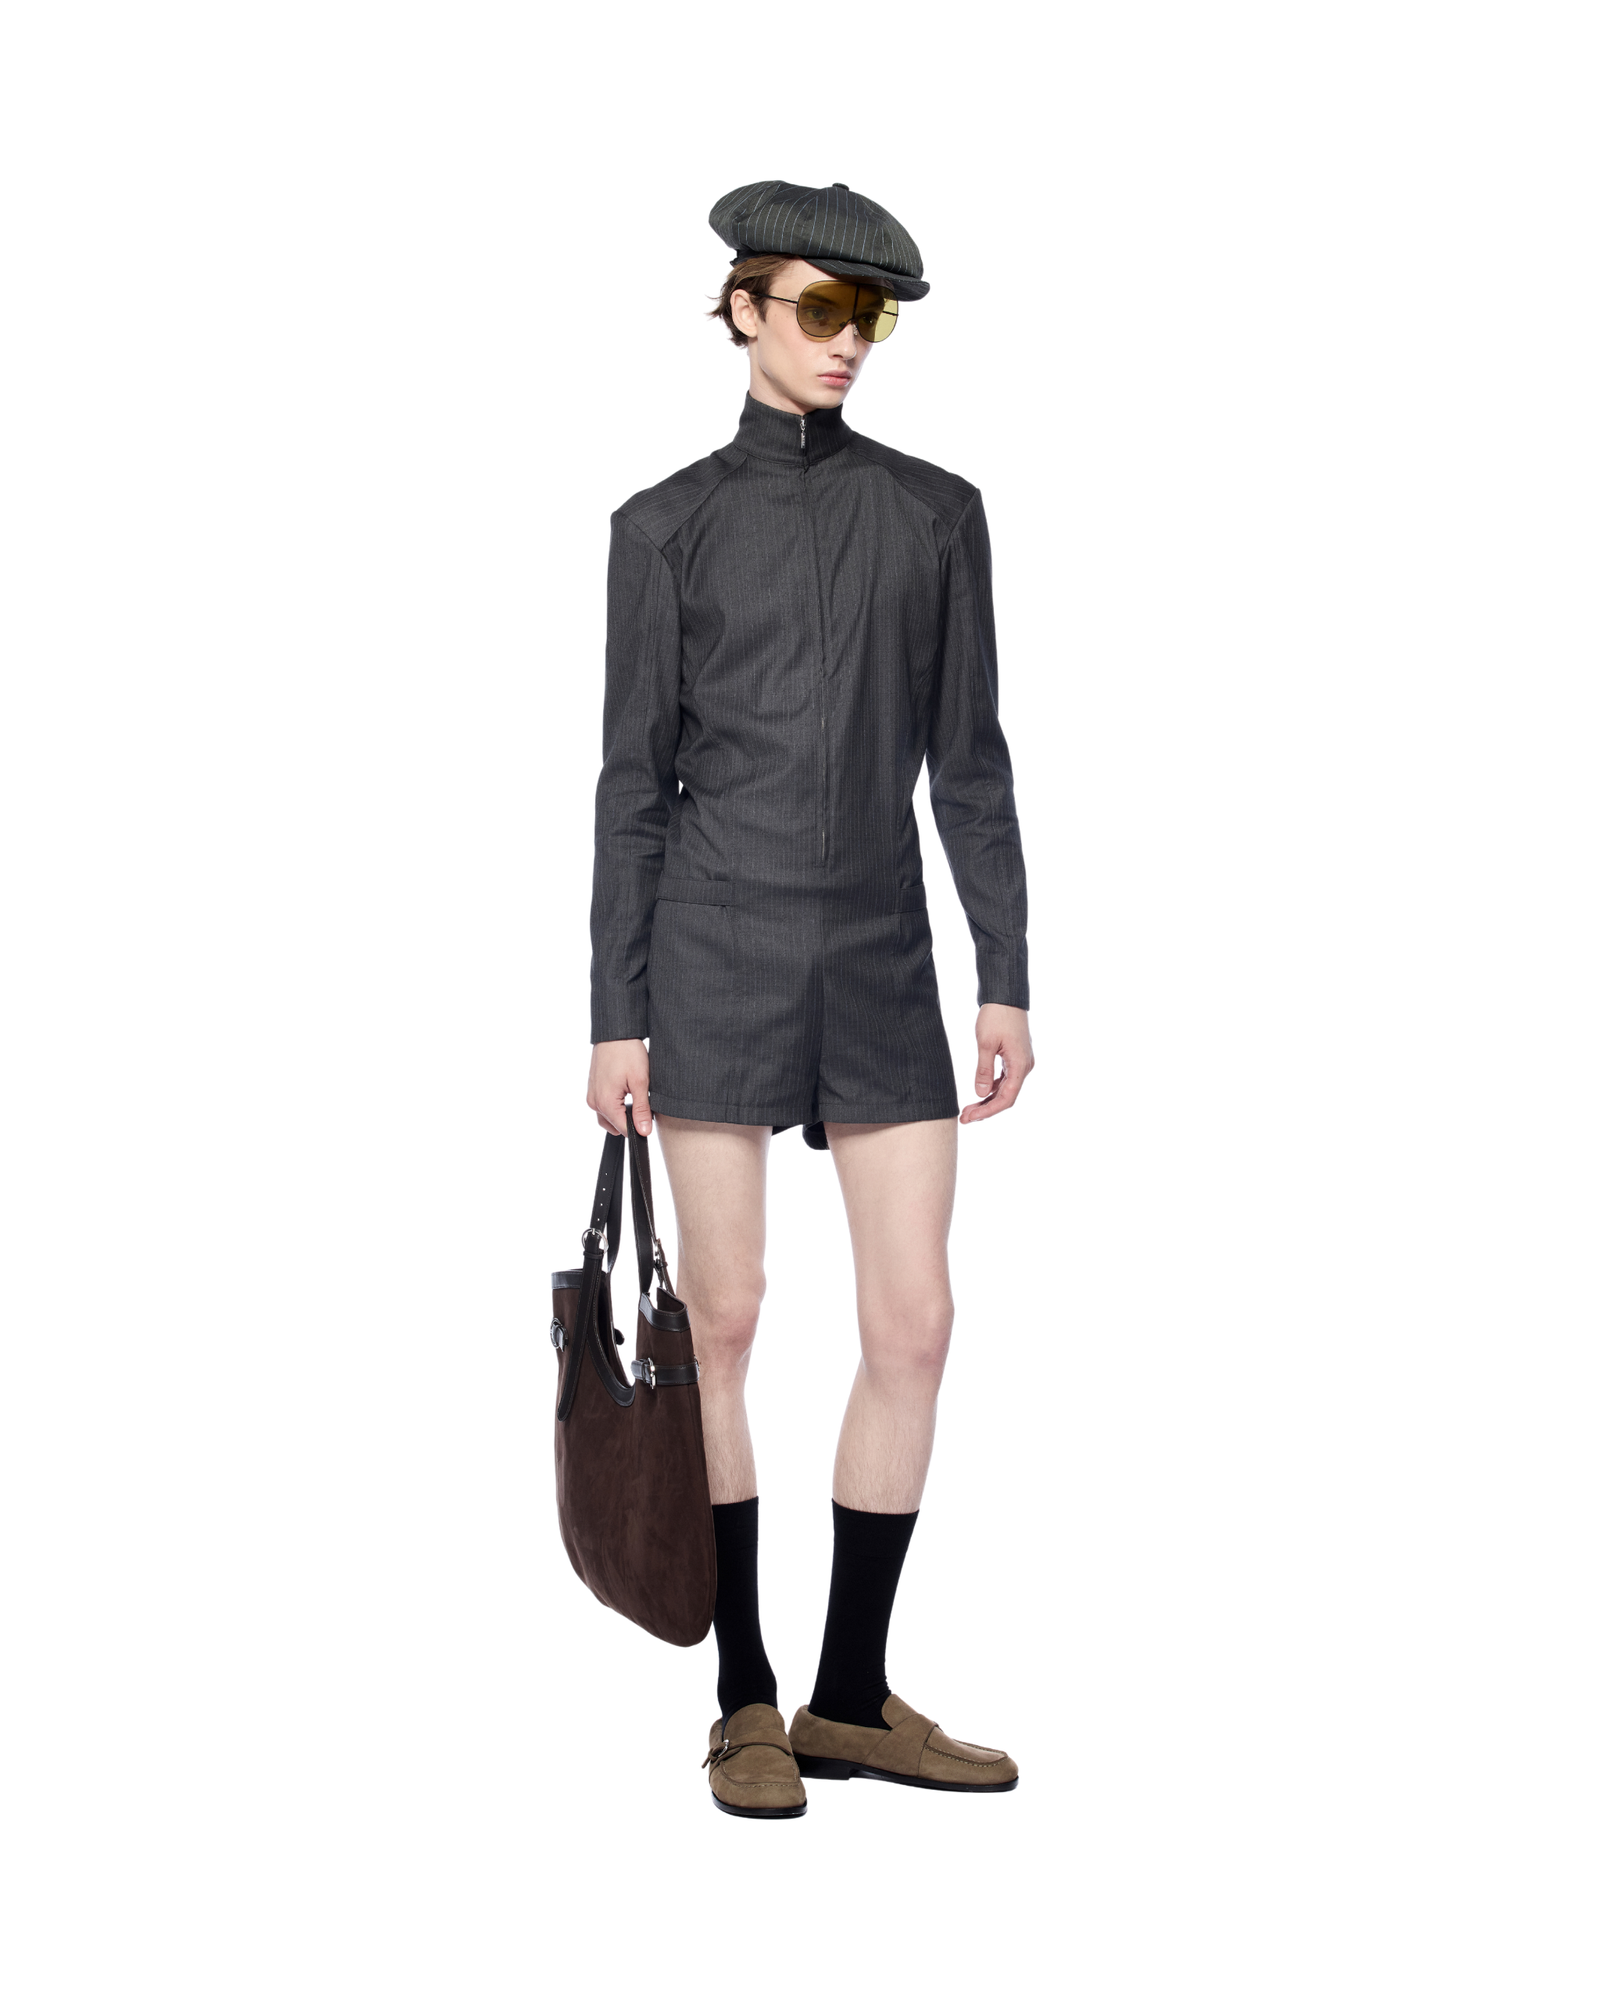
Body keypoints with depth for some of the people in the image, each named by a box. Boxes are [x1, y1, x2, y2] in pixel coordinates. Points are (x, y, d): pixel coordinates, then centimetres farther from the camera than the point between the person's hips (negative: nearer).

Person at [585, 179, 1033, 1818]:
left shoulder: (936, 512, 9)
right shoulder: (669, 524, 2)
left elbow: (969, 760, 9)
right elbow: (634, 777, 1)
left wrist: (1006, 978, 3)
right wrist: (615, 1015, -3)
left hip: (882, 957, 3)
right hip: (718, 948, -3)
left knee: (914, 1325, -2)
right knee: (722, 1321, 0)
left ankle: (852, 1695, 12)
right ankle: (745, 1700, 13)